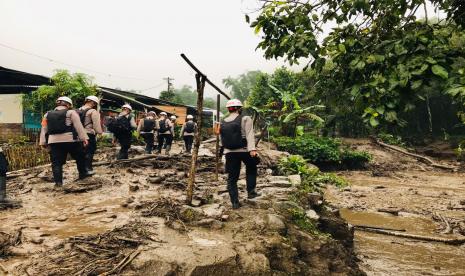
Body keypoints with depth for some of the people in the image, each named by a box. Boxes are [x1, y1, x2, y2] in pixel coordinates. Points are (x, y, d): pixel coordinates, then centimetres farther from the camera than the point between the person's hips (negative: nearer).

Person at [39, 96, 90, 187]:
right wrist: (84, 138, -6)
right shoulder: (71, 112, 1)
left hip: (54, 141, 4)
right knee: (80, 157, 16)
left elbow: (44, 129, 14)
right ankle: (83, 174, 23)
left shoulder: (48, 114, 15)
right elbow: (79, 126, -6)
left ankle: (58, 181, 2)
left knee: (56, 162, 7)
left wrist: (43, 142, 16)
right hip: (70, 140, -3)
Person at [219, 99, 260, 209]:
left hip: (229, 153, 4)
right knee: (251, 168, 24)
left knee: (232, 178, 9)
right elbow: (249, 134, -16)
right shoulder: (245, 119, -4)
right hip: (244, 151, -4)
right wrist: (252, 149, -24)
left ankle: (235, 202, 10)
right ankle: (251, 191, 21)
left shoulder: (222, 123, 12)